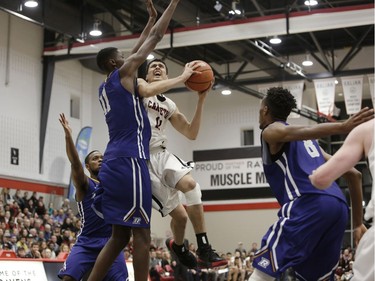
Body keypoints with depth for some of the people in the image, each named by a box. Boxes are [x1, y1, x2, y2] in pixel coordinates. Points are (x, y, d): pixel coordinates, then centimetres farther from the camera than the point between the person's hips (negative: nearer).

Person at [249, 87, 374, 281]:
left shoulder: (272, 132, 13)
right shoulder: (308, 141, 35)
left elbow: (303, 131, -11)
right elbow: (353, 174, 30)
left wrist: (343, 127, -30)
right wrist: (359, 222, 31)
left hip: (309, 203, -7)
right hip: (339, 205, 8)